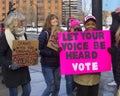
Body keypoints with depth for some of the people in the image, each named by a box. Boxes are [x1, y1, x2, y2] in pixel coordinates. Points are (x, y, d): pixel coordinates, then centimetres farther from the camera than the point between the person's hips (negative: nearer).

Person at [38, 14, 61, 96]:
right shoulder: (45, 33, -10)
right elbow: (38, 49, -17)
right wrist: (52, 53, -23)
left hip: (57, 64, 6)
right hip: (47, 65, -5)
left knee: (57, 87, 12)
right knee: (51, 87, -2)